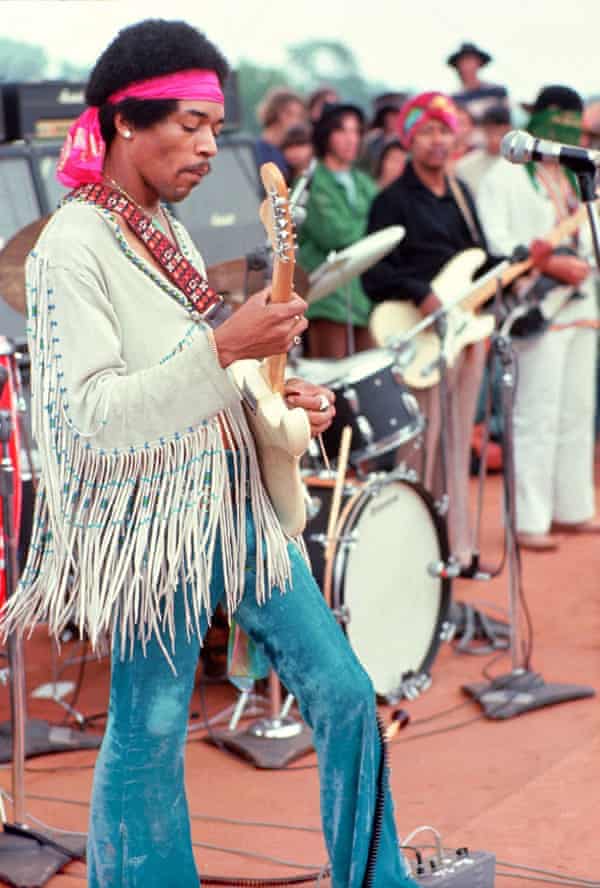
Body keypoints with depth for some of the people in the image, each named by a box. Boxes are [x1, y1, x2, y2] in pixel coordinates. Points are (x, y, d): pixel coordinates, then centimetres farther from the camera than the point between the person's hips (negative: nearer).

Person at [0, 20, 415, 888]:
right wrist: (223, 347, -29)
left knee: (342, 691, 9)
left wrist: (277, 399, 2)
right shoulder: (73, 245, -15)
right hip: (152, 520, -8)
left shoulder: (164, 228, 10)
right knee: (149, 729, 3)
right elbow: (93, 417, -23)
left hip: (230, 499, 8)